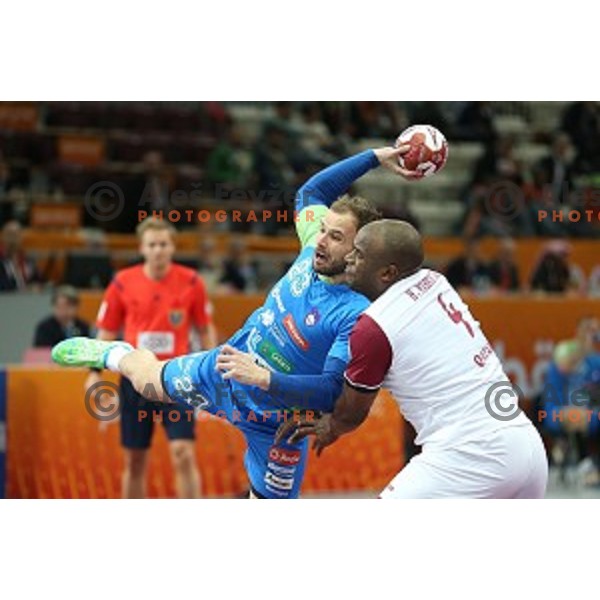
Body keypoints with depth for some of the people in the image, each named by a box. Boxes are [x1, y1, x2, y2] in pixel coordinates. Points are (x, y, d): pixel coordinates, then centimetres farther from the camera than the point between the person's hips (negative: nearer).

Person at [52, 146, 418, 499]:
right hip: (222, 370, 6)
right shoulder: (315, 249, -16)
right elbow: (312, 191, 3)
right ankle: (113, 354, 61)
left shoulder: (358, 316, -33)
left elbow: (333, 393, -37)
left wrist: (264, 378, -46)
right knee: (147, 377, 28)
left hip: (273, 421, -6)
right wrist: (374, 157, -6)